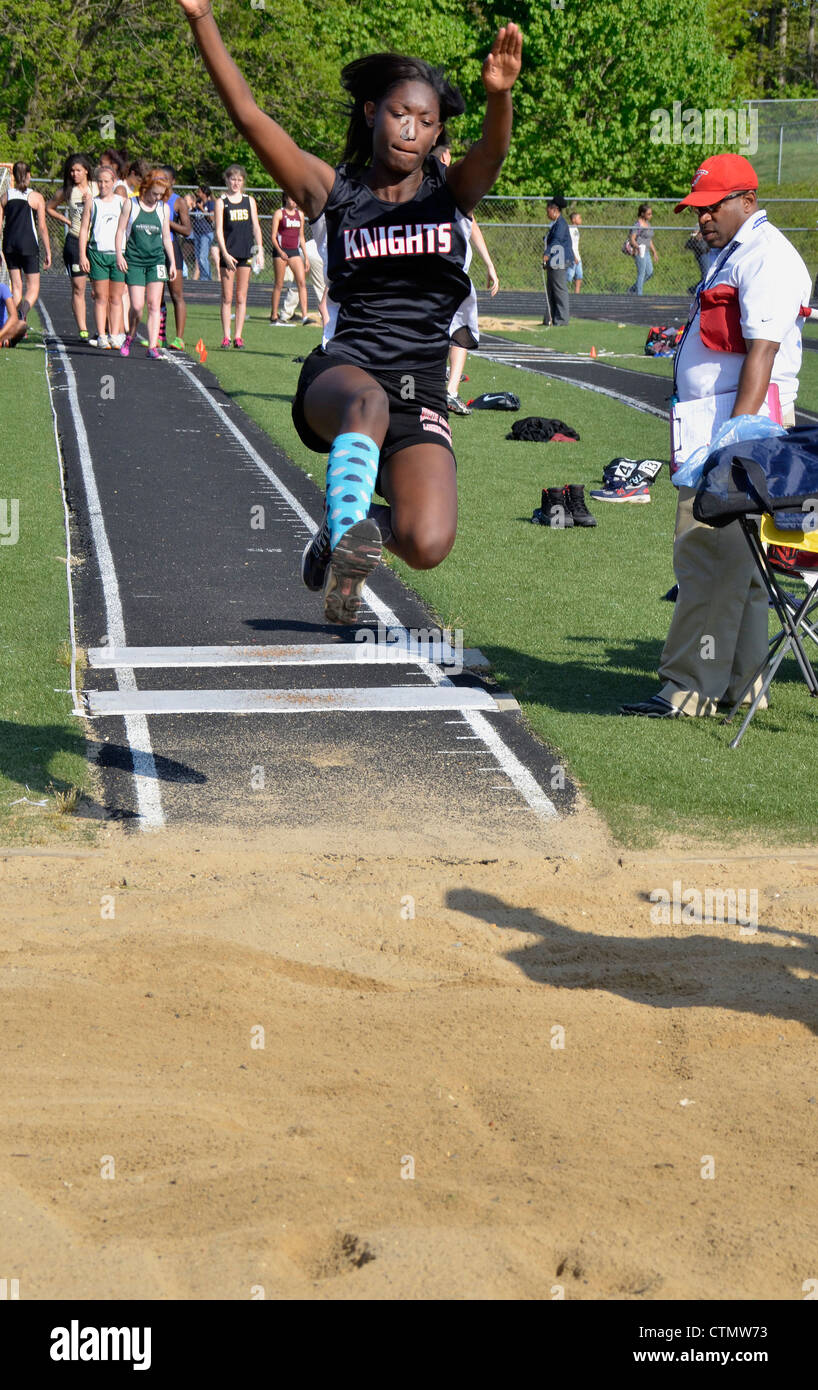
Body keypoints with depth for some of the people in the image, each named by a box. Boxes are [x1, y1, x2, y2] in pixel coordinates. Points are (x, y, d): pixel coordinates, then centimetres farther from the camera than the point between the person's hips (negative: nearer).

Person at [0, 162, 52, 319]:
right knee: (33, 288, 1)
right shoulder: (36, 197, -3)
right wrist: (48, 252, 2)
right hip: (29, 245, -3)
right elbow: (42, 227, -5)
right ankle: (23, 309, -32)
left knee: (16, 287, 12)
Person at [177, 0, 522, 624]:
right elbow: (249, 115, -2)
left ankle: (351, 528, 13)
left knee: (427, 545, -20)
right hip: (341, 369, -1)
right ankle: (347, 539, -34)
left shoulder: (452, 193, 7)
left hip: (422, 397, 2)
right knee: (369, 401, -41)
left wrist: (500, 95, -40)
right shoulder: (337, 193, 6)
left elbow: (493, 151, -16)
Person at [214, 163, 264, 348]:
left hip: (246, 253, 2)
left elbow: (256, 227, 11)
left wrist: (259, 250, 1)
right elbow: (219, 230, -3)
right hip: (228, 253, -2)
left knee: (241, 297, 3)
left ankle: (238, 336, 6)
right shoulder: (221, 202, 1)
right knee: (227, 298, -1)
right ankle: (226, 336, 3)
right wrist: (225, 254, -13)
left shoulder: (249, 201, 10)